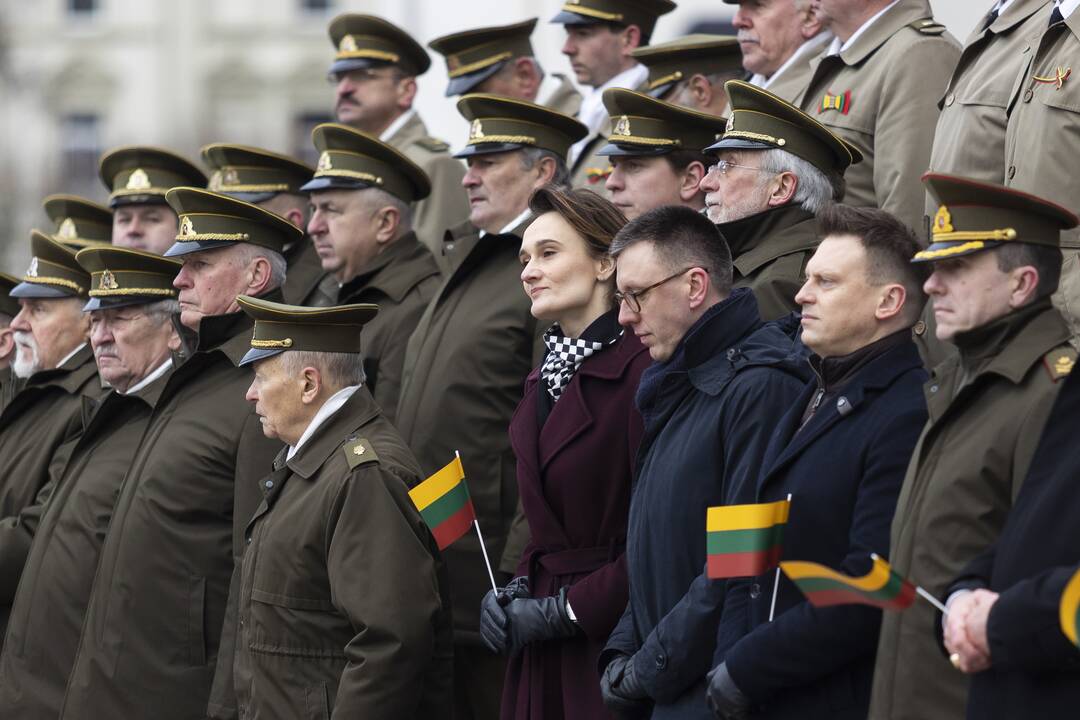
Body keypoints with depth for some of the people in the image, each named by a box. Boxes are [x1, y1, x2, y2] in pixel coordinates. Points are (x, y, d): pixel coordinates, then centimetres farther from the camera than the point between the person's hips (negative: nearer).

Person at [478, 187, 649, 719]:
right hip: (543, 650, 8)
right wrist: (515, 592, 4)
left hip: (612, 640, -8)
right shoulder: (545, 378, 14)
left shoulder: (640, 370, -13)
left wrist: (568, 609, -14)